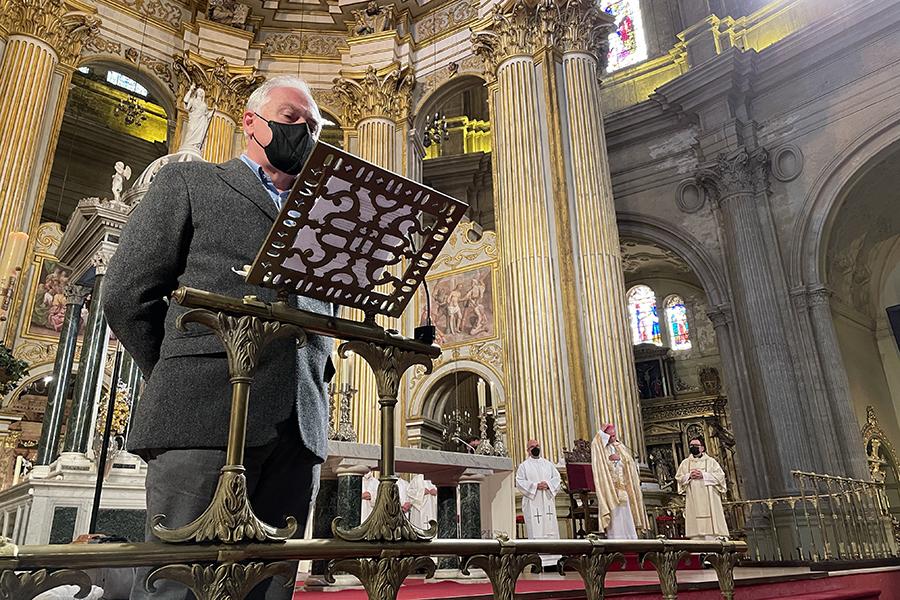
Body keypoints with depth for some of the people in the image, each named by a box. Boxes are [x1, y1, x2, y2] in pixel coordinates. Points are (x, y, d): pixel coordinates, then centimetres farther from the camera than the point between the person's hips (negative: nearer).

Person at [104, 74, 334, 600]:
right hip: (207, 416, -4)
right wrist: (179, 383, 6)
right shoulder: (190, 183, 13)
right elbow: (127, 294, 6)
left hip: (300, 428, 4)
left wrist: (314, 384, 11)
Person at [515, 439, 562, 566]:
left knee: (550, 528, 2)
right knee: (535, 530, -7)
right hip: (532, 502, -4)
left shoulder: (548, 464, 15)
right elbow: (519, 481, -5)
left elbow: (557, 477, 9)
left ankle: (552, 560, 7)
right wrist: (535, 486, -15)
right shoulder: (524, 465, 4)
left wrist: (548, 484, -10)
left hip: (547, 502, 4)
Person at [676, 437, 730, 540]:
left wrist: (703, 475, -10)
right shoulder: (685, 463, 19)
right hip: (693, 500, 1)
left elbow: (720, 475, 0)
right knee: (695, 525, -8)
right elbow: (678, 478, 12)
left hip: (709, 499, -1)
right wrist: (689, 476, -7)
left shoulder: (711, 461, 12)